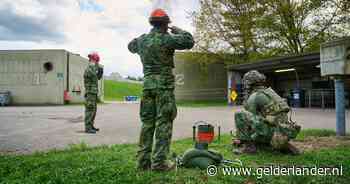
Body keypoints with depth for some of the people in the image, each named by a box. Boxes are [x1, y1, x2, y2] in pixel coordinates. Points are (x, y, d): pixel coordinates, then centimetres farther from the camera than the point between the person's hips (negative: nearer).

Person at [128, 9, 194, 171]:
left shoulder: (141, 40, 10)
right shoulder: (166, 39, -8)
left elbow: (131, 46, 31)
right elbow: (189, 42, -7)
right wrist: (177, 31, 8)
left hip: (147, 83, 6)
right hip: (164, 84, -6)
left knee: (147, 122, 9)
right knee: (163, 122, -2)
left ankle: (143, 160, 12)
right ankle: (159, 161, -2)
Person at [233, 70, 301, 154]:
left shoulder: (253, 97, -6)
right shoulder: (269, 92, 22)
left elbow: (248, 119, -1)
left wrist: (243, 139, 15)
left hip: (273, 134, -9)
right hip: (284, 134, 9)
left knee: (239, 114, -9)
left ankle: (248, 145, -6)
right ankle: (284, 146, 17)